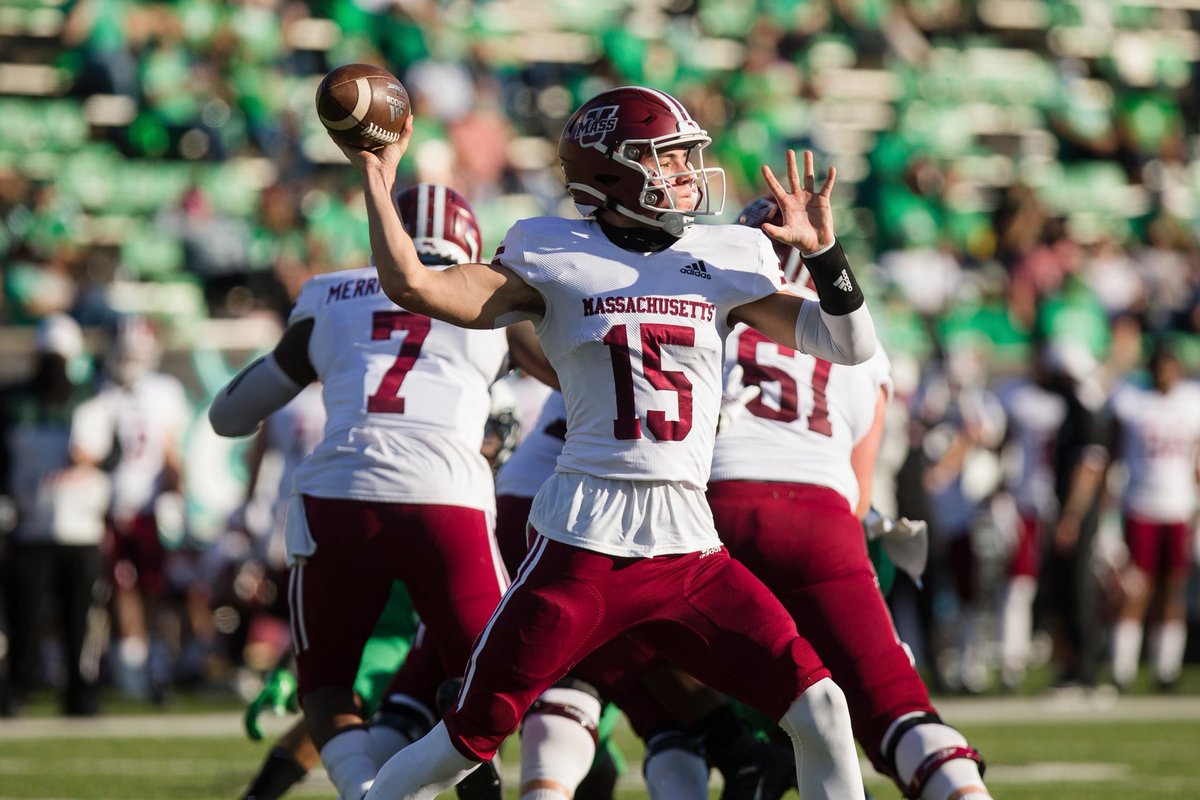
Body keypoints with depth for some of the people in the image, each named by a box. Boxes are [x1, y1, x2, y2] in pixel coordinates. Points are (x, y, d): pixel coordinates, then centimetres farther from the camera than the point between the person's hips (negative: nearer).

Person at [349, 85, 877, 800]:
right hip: (587, 541, -3)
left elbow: (851, 345, 8)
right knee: (468, 741, -1)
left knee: (822, 714, -6)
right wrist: (378, 178, -5)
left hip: (690, 551, 3)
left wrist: (823, 250, -4)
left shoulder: (724, 262, 10)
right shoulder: (554, 260, 3)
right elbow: (412, 285, -5)